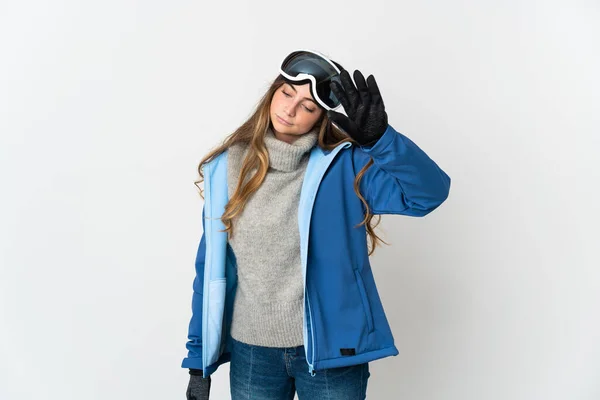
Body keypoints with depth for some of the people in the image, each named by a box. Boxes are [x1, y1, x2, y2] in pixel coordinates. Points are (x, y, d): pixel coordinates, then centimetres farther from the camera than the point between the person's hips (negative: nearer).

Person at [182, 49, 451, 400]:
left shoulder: (344, 166, -9)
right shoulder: (228, 168, -3)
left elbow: (429, 191, -20)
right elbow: (211, 268, 2)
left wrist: (378, 137, -34)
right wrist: (198, 358, 5)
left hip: (331, 353, -2)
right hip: (251, 355, 2)